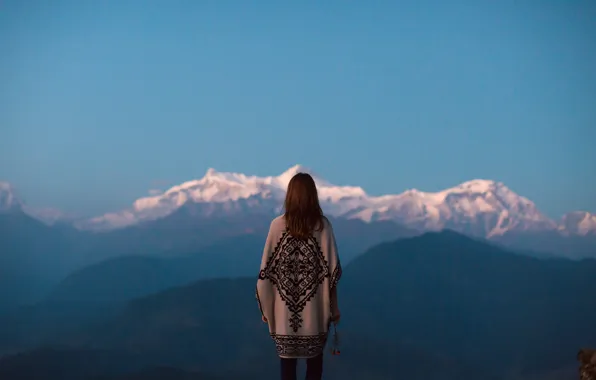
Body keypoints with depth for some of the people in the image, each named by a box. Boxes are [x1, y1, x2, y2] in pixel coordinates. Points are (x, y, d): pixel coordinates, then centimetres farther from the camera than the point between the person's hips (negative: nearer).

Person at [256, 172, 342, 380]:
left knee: (287, 362, 8)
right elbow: (332, 270, -6)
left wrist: (266, 308, 6)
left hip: (285, 311, 0)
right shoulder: (323, 225, -6)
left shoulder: (278, 225, -5)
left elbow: (266, 270, -3)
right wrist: (334, 308, 4)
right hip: (314, 310, 0)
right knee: (314, 362, 11)